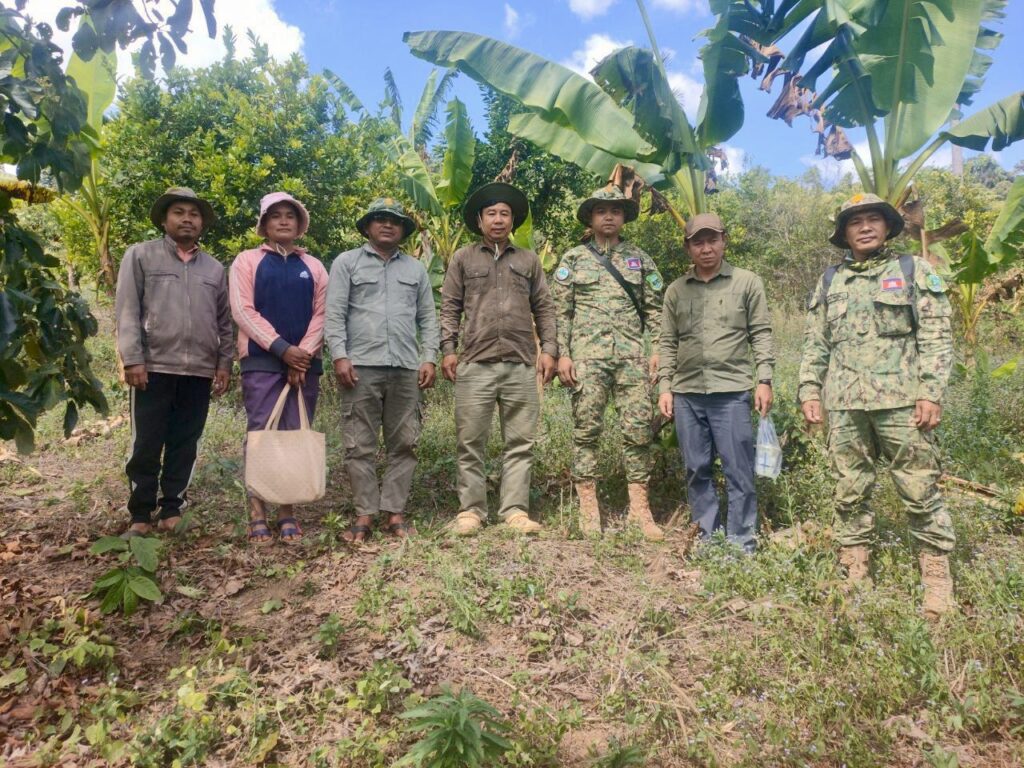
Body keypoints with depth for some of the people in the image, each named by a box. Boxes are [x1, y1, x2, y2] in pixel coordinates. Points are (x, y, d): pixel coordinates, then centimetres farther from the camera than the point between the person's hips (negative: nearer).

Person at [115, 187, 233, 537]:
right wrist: (132, 359, -10)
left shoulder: (214, 268, 16)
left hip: (199, 371, 3)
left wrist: (224, 363, 7)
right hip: (154, 367, -3)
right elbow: (127, 311, -1)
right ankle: (140, 516, 11)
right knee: (146, 446, 1)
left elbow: (224, 322, 16)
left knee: (184, 446, 6)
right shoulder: (140, 256, 7)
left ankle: (172, 511, 16)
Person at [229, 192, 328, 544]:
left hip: (304, 362, 2)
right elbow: (243, 311, -3)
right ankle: (257, 513, 2)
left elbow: (321, 314, 7)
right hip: (261, 361, -2)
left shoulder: (313, 266, 15)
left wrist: (304, 354, -8)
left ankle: (288, 512, 9)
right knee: (261, 435, -3)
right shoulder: (246, 261, 8)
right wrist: (282, 348, -12)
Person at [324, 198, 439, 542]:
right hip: (362, 366, -2)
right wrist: (339, 356, -9)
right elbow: (335, 314, 1)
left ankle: (395, 512, 10)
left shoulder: (416, 268, 18)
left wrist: (429, 358, 4)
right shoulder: (347, 263, 9)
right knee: (360, 446, -1)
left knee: (403, 444, 3)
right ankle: (365, 513, 7)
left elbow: (427, 318, 15)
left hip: (406, 369, 3)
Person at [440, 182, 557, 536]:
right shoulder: (463, 259, 12)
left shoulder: (529, 260, 16)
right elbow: (450, 307, 8)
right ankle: (470, 509, 11)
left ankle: (515, 510, 10)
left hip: (522, 365, 2)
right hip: (475, 364, -1)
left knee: (520, 442, 3)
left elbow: (544, 308, 14)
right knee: (470, 442, 1)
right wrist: (448, 349, -2)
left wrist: (549, 349, 4)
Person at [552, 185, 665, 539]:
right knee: (586, 430, -1)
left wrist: (658, 350, 3)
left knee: (639, 430, 0)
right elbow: (560, 311, 4)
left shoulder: (639, 259, 15)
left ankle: (639, 508, 9)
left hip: (632, 356, 2)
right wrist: (562, 354, -5)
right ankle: (588, 510, 8)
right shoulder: (573, 258, 10)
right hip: (587, 357, -2)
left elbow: (654, 309, 13)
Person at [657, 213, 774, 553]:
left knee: (738, 470, 0)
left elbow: (761, 334, 3)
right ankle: (709, 539, 20)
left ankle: (742, 545, 11)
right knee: (697, 470, 8)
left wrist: (764, 380, -5)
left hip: (731, 391, -3)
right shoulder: (676, 290, 11)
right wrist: (665, 387, 6)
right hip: (687, 393, 3)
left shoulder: (747, 283, 5)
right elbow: (668, 343, 12)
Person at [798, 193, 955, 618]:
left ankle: (937, 577, 12)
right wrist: (809, 391, 4)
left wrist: (931, 393, -9)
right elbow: (815, 343, 14)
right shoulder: (829, 281, 15)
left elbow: (937, 336, 0)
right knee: (850, 493, 7)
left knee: (920, 491, 0)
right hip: (844, 404, 3)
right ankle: (855, 572, 18)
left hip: (902, 400, -3)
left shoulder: (914, 271, 7)